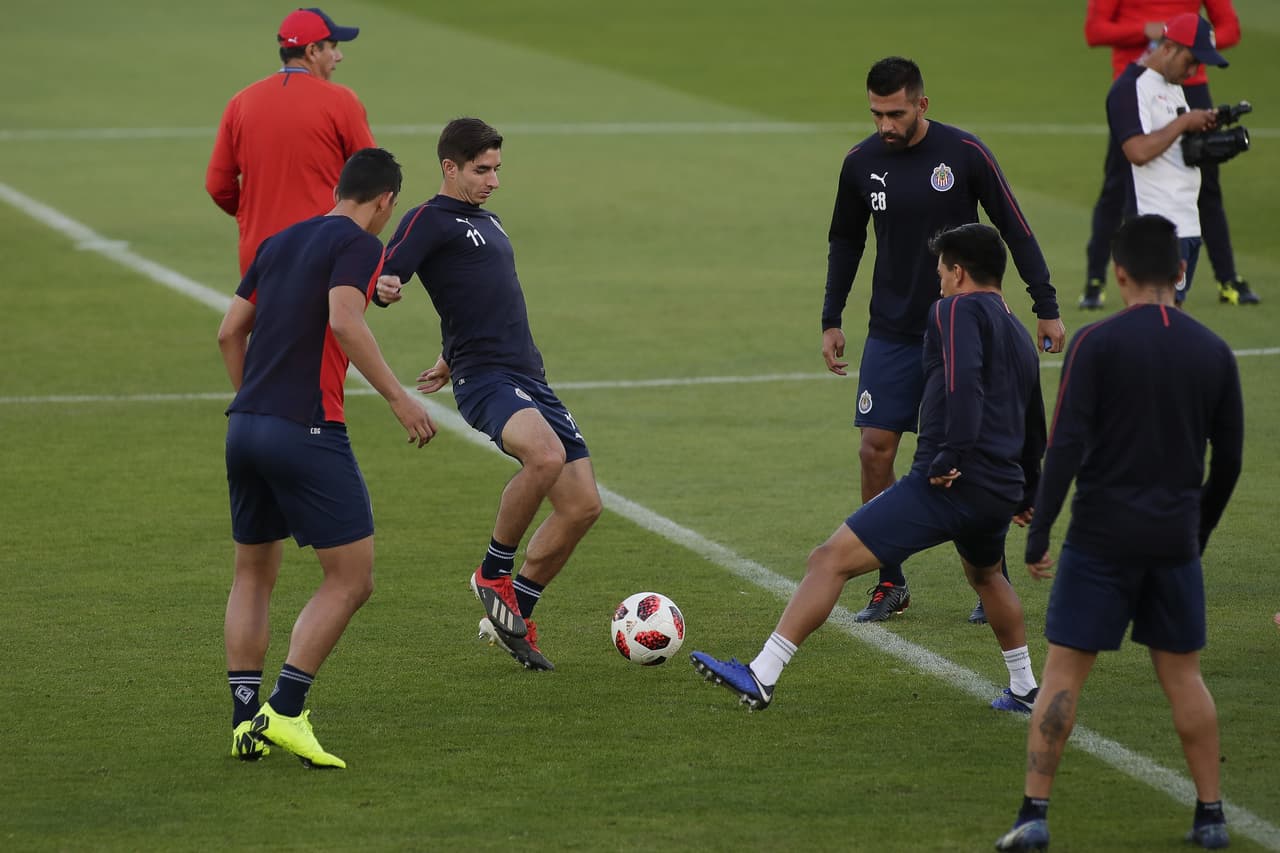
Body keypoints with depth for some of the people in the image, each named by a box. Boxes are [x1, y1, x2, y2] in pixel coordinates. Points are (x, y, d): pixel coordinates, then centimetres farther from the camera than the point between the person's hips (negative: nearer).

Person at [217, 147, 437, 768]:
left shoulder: (280, 242, 18)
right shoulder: (359, 244, -4)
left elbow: (229, 332, 18)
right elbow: (343, 321, -20)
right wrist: (398, 397, -17)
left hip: (245, 425, 8)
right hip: (307, 430, -8)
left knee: (252, 576, 18)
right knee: (352, 578, -1)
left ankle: (245, 722, 13)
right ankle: (283, 712, -9)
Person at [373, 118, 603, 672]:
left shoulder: (487, 222, 25)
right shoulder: (430, 220, -1)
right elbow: (382, 277, -15)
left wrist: (450, 364, 38)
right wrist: (385, 287, -37)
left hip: (529, 376, 9)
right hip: (485, 378, -9)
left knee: (582, 506, 3)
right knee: (545, 455, -36)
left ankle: (513, 620, 17)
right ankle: (493, 574, -14)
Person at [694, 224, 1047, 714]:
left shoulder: (956, 310, -2)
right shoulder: (1019, 337, 23)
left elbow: (963, 380, -22)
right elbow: (1035, 429, 34)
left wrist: (950, 456, -23)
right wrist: (1028, 495, 45)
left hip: (946, 484, -9)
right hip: (1000, 490, 9)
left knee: (830, 561, -10)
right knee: (985, 575, 39)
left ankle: (761, 678, -18)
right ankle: (1025, 691, 45)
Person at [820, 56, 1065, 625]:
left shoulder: (965, 153, -10)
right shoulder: (861, 163, -1)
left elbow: (1016, 231, -3)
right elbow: (845, 242, 14)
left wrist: (1047, 308, -4)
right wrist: (831, 320, 10)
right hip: (892, 335, 3)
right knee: (875, 450, -4)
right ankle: (890, 583, 8)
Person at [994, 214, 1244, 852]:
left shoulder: (1096, 344, -8)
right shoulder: (1213, 352, 4)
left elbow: (1065, 447, -13)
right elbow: (1228, 460, 10)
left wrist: (1037, 535, -8)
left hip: (1101, 537, -3)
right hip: (1176, 540, 3)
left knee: (1062, 673, 1)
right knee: (1182, 677, 14)